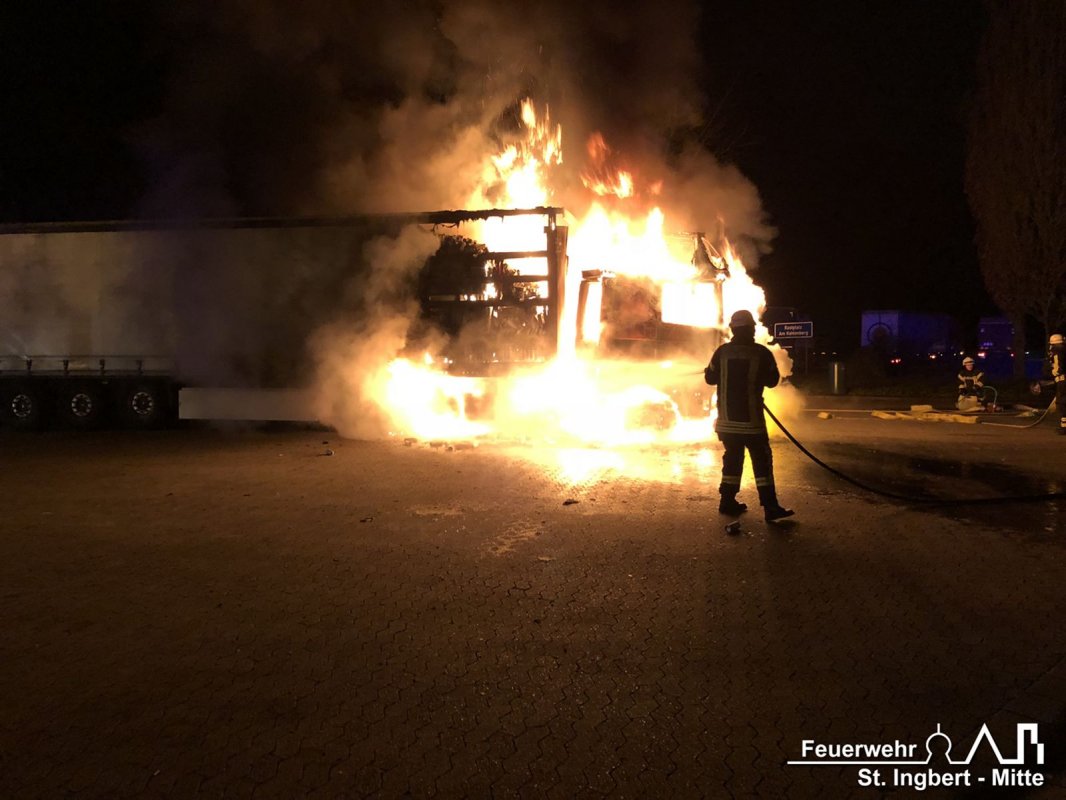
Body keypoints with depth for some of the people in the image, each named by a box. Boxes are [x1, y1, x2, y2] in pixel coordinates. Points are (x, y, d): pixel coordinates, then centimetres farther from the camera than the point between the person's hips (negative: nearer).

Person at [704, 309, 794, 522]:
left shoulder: (722, 351, -3)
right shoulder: (762, 353, -8)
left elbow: (710, 378, 6)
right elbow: (772, 381, 2)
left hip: (727, 418, 3)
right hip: (751, 417, -3)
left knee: (732, 457, 15)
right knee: (762, 460, 0)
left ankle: (728, 502, 17)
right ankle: (770, 507, -4)